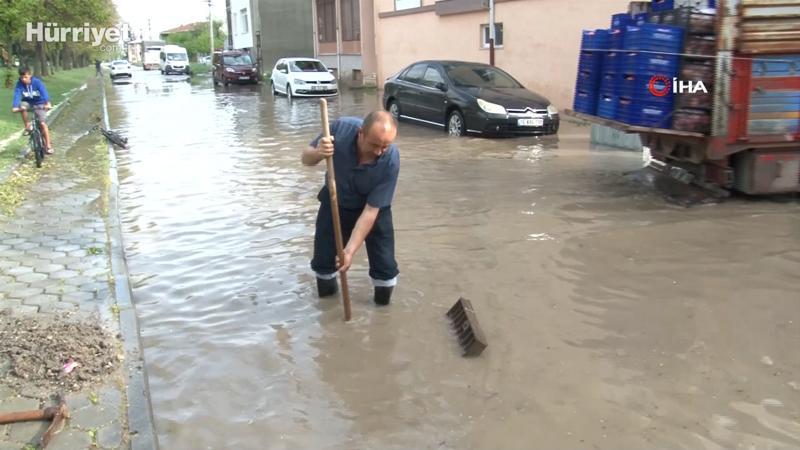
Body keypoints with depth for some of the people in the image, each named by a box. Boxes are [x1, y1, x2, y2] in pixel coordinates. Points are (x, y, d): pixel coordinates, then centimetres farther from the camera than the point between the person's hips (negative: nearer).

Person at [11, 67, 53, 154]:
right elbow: (17, 95, -25)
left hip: (39, 104, -2)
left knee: (43, 123, -16)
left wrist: (47, 103, -52)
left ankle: (48, 145, -9)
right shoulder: (19, 84, -15)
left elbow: (44, 92, -34)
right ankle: (27, 126, -13)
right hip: (28, 103, 2)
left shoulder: (37, 82, -21)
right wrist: (15, 107, -42)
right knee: (22, 106, -33)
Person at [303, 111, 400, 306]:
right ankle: (327, 288, 35)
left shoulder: (391, 161, -35)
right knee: (323, 255, 7)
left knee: (384, 264, -6)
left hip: (374, 208, -2)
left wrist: (350, 250, -35)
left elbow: (370, 211, -30)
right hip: (335, 202, 2)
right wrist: (317, 153, -40)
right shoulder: (341, 128, -31)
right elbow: (306, 158, -15)